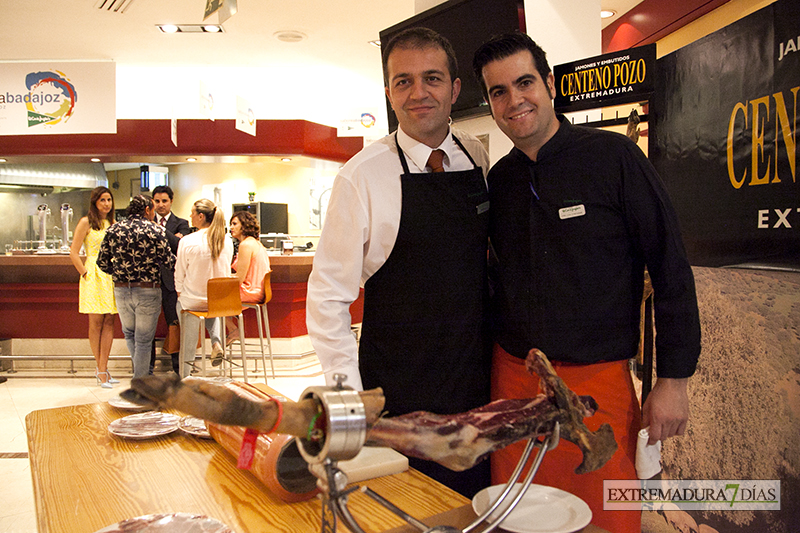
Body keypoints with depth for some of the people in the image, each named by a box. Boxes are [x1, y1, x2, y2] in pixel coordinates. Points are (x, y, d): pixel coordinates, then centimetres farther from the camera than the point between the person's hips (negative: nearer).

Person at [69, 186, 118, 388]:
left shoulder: (112, 223, 15)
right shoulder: (86, 222, -1)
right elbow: (73, 252, -4)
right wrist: (86, 273, -8)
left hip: (112, 277, 5)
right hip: (94, 277, -5)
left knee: (109, 322, 2)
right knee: (96, 322, -1)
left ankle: (103, 369, 7)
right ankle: (100, 368, 9)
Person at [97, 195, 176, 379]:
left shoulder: (113, 230, 2)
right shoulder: (156, 230, -10)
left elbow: (102, 263, 4)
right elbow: (169, 261, -8)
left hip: (121, 290, 3)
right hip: (148, 291, -3)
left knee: (129, 334, 24)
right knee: (144, 340, 7)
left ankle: (140, 372, 24)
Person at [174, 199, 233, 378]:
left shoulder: (187, 242, -17)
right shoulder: (227, 241, -5)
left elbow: (179, 274, -7)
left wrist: (180, 294, 10)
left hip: (192, 301, -4)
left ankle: (184, 378, 21)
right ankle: (216, 342, 14)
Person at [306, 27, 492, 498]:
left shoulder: (478, 158, 3)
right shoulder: (362, 176, -11)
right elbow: (328, 295, -8)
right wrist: (349, 397, -12)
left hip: (479, 383, 5)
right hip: (397, 396, -4)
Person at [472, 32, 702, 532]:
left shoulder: (614, 157, -8)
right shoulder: (499, 179, 6)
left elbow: (671, 268, -7)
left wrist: (674, 379, -9)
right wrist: (496, 349, 10)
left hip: (597, 378, -4)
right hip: (512, 376, 4)